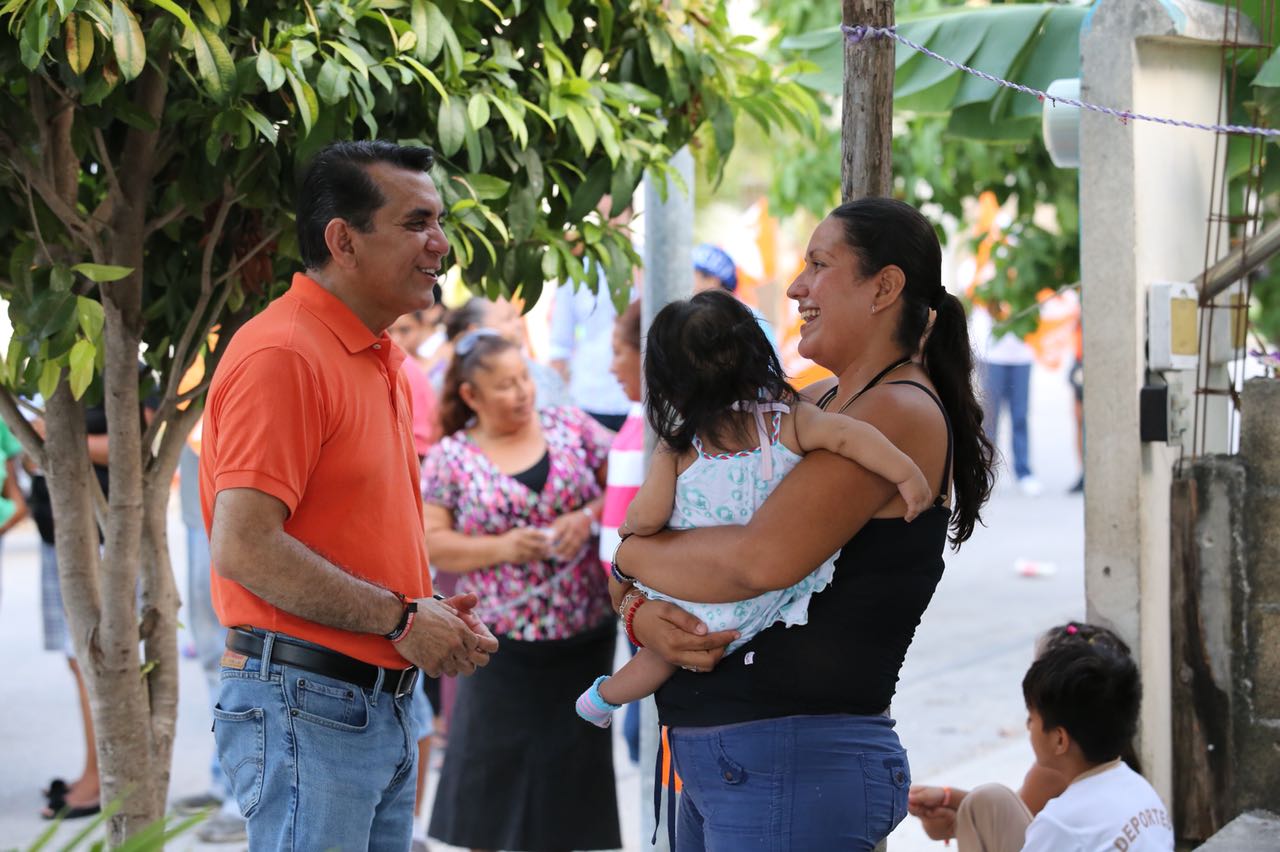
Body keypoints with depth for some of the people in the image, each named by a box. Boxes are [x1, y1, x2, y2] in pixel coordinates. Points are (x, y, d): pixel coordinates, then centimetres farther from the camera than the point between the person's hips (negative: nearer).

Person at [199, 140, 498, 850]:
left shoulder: (383, 360, 16)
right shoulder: (281, 356, -15)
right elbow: (244, 547, -23)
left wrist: (433, 618, 6)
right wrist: (401, 618, -17)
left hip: (382, 705, 9)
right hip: (305, 708, -9)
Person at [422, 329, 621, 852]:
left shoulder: (572, 427, 4)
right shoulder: (450, 458, -1)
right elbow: (431, 542, -5)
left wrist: (589, 516, -13)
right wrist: (502, 547, -17)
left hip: (584, 635, 2)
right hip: (503, 645, -2)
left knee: (572, 773, 8)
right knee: (494, 770, 2)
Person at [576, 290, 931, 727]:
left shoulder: (677, 452, -11)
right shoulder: (789, 422, -9)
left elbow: (646, 518, -13)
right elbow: (846, 434, -22)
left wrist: (630, 525, 10)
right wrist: (907, 474, -17)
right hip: (767, 606, 1)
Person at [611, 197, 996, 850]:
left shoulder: (902, 414, -12)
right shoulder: (812, 404, 16)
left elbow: (766, 559, -24)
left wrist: (633, 553, -7)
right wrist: (640, 614, -6)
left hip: (797, 764, -9)